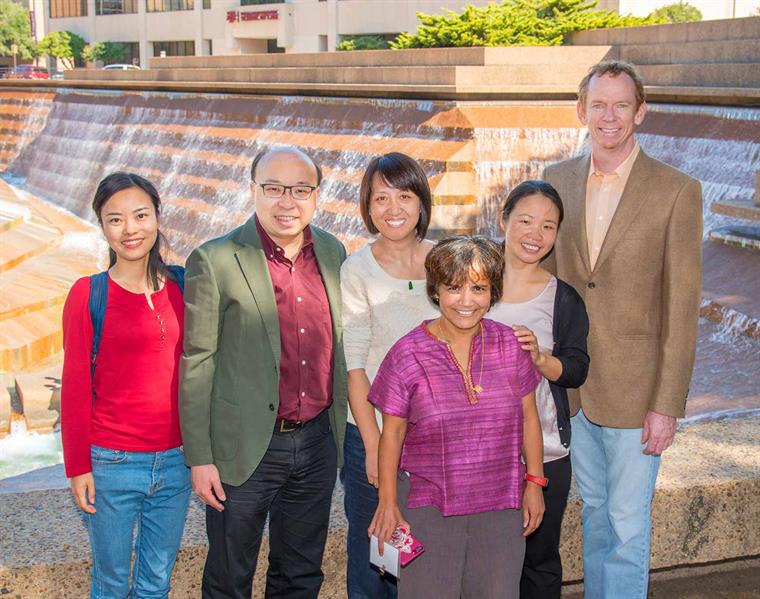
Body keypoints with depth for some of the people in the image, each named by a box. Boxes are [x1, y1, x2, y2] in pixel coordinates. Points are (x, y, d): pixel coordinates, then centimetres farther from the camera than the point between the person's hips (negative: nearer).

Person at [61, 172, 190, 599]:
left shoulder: (181, 285, 2)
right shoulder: (88, 294, -8)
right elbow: (75, 388, -5)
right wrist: (78, 467, -5)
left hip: (176, 462, 3)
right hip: (112, 466, -3)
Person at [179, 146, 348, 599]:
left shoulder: (333, 252, 4)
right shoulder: (215, 261, -12)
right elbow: (196, 365, -10)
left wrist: (342, 429, 13)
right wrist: (199, 458, -11)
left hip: (318, 441, 5)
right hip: (245, 447, -4)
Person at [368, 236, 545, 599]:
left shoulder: (510, 345, 0)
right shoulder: (408, 353, -7)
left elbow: (528, 416, 10)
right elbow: (392, 431, -1)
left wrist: (534, 481, 9)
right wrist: (388, 501, -3)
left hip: (500, 505, 2)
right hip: (428, 506, -2)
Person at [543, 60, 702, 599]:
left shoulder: (677, 191, -9)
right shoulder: (559, 180, 5)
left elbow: (682, 308, -11)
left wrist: (668, 406, -13)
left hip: (633, 390, -4)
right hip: (570, 382, 5)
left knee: (628, 524, 2)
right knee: (594, 511, 19)